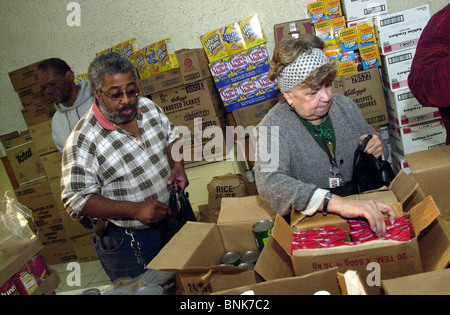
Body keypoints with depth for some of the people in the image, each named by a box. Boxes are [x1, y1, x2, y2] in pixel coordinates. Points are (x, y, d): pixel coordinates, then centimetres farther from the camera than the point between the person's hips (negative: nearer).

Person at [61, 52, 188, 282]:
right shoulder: (83, 140, -22)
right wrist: (135, 209, -28)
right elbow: (77, 200, -20)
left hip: (174, 218, 6)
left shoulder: (148, 107, -3)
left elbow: (171, 135, 13)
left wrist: (177, 165, -7)